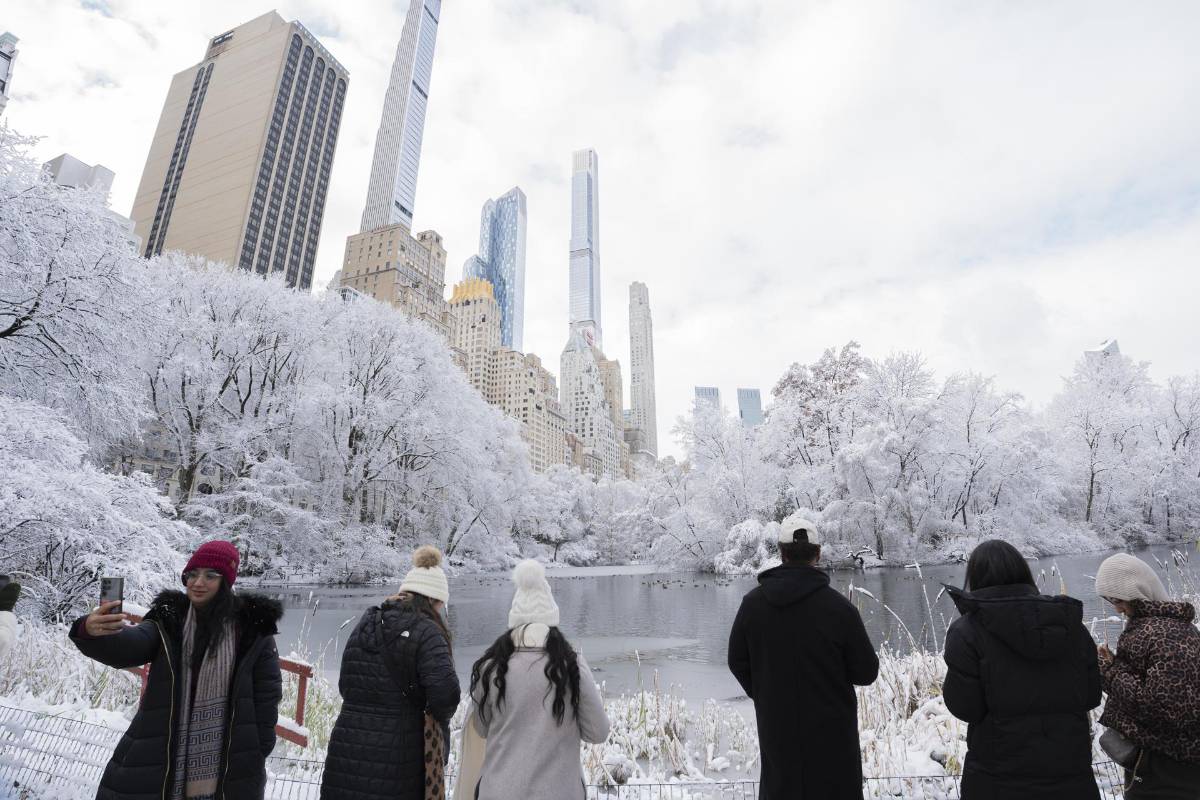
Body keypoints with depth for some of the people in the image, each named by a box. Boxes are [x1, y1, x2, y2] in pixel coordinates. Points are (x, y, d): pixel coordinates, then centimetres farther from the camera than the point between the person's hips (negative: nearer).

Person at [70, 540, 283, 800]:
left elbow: (267, 693, -4)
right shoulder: (168, 620, -2)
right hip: (159, 759, 2)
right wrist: (92, 632, -42)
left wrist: (257, 750, -3)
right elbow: (125, 646, -21)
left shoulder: (251, 628, -9)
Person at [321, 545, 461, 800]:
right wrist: (439, 721, -3)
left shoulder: (364, 624, 8)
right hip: (397, 756, -5)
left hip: (346, 748, 6)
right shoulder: (426, 632, -13)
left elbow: (345, 686, 13)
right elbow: (445, 691, -23)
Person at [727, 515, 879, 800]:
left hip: (776, 728, 3)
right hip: (831, 732, -3)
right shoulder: (839, 608, -19)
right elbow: (866, 673, -9)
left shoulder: (752, 602, -9)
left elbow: (737, 662, 1)